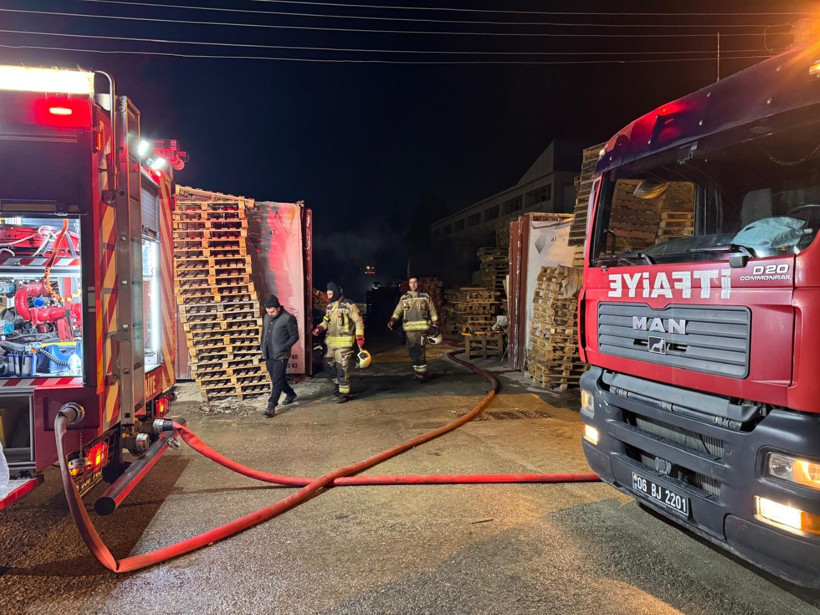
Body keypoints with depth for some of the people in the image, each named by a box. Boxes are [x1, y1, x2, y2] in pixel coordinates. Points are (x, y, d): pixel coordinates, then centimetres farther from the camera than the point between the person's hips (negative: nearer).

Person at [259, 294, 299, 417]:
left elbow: (294, 336, -10)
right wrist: (262, 345, 10)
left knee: (277, 380, -7)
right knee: (277, 378, 17)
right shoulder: (267, 317, 8)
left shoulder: (288, 318, -13)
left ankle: (271, 406, -4)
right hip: (268, 355, 7)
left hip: (280, 356, -7)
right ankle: (291, 394, 38)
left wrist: (284, 347, -19)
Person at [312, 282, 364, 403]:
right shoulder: (329, 306, 11)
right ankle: (339, 383, 38)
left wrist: (359, 337, -14)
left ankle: (344, 392, 3)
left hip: (344, 342, -7)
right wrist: (320, 328, 1)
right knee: (330, 363, 16)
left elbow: (358, 321, -9)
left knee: (342, 367, -6)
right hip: (331, 341, 8)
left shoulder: (349, 306, -12)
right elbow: (326, 321, 21)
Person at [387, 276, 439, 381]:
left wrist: (435, 325, 5)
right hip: (409, 329, 3)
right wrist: (392, 320, -10)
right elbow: (397, 311, 8)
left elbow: (432, 312, 11)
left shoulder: (425, 297, 9)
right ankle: (416, 371, 19)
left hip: (422, 329, -3)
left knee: (420, 351, -12)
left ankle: (422, 373, -6)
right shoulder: (404, 298, 13)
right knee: (412, 352, 5)